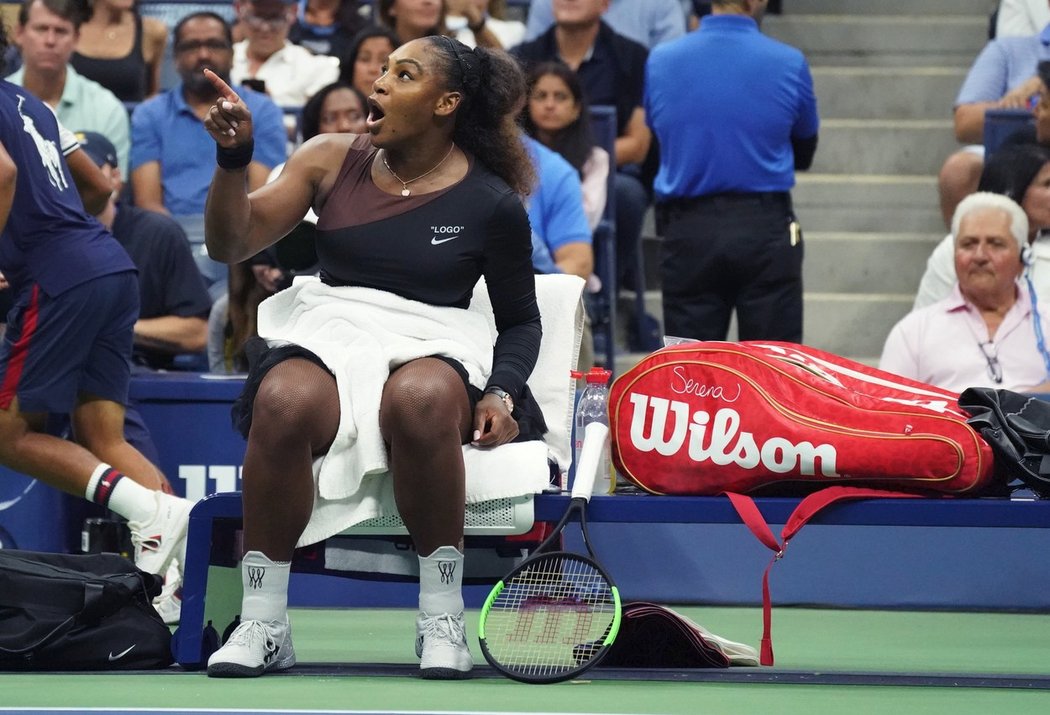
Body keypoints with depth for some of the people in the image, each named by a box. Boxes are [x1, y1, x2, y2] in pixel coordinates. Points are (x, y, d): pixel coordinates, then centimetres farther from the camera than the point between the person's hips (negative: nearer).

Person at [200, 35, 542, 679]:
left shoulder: (492, 203, 5)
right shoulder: (332, 160, 10)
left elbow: (522, 322, 15)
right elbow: (231, 245, 7)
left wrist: (502, 393, -5)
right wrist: (234, 158, -9)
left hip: (431, 347, -1)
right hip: (327, 338, 2)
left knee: (420, 398, -41)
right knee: (284, 402, -36)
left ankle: (442, 620, -28)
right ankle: (263, 628, -26)